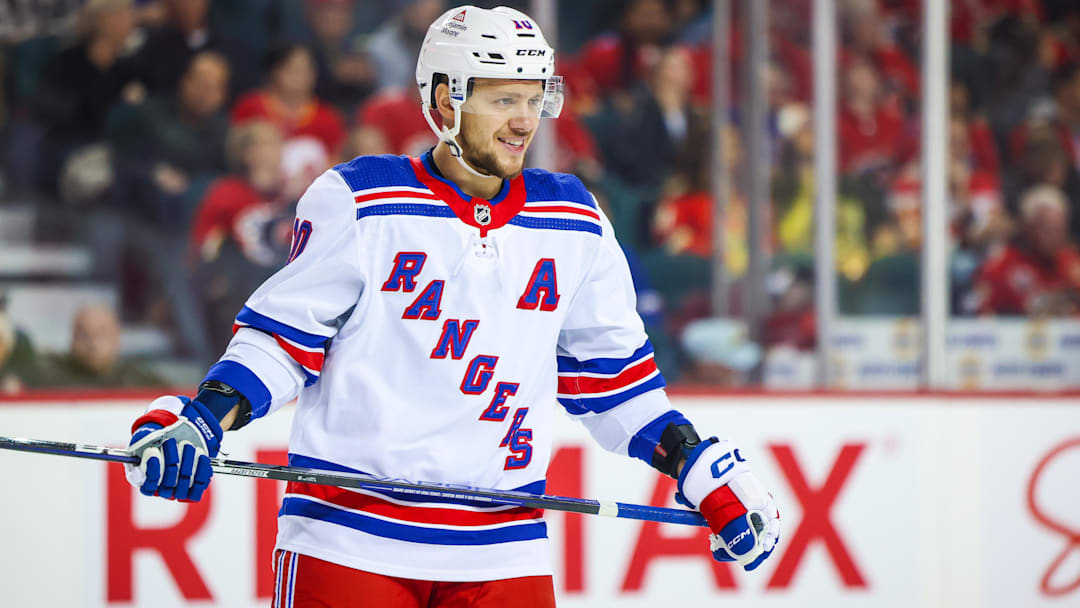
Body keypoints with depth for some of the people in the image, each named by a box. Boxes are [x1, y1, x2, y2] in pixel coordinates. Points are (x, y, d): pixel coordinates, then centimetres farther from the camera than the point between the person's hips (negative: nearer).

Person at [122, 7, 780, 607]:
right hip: (351, 542, -3)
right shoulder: (359, 202, -3)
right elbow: (283, 336, 1)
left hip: (503, 552, 4)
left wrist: (701, 468, 12)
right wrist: (203, 419, -14)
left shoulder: (574, 223, 9)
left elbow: (610, 371, 18)